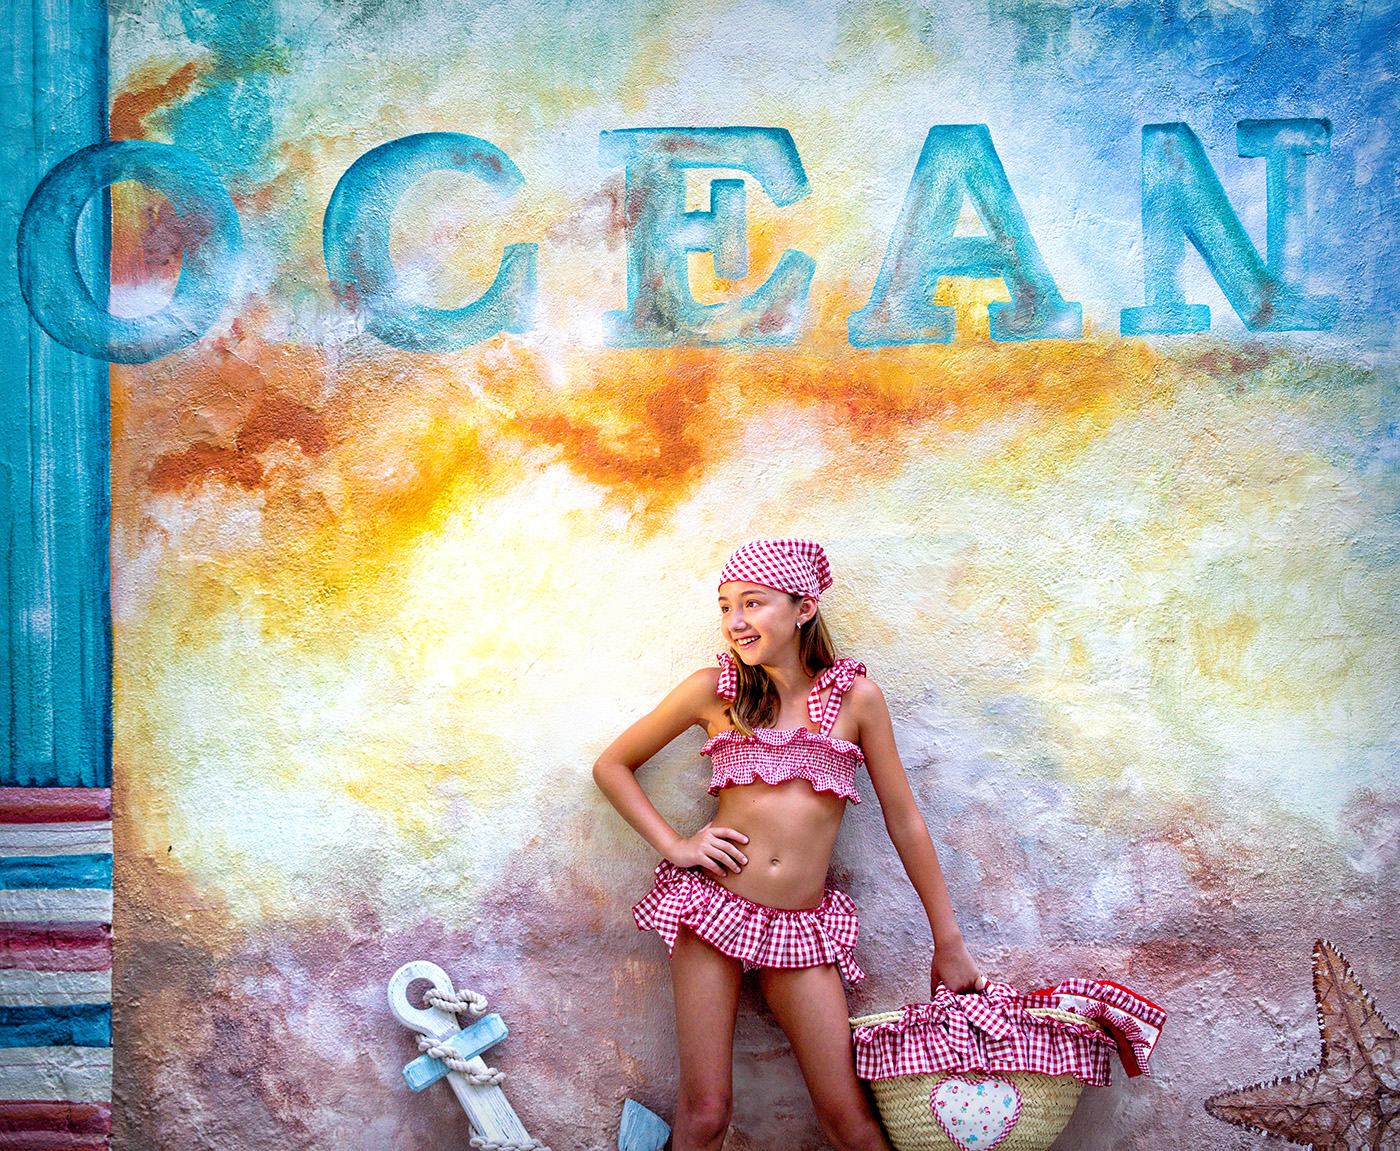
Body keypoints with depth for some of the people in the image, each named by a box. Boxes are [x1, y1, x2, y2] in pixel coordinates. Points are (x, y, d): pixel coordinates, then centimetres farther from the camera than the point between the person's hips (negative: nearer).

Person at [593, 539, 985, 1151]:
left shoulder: (855, 696, 3)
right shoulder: (712, 689, 3)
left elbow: (904, 821, 7)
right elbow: (611, 765, 13)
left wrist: (948, 943, 9)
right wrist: (673, 845, -1)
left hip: (802, 926, 0)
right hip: (711, 902, 0)